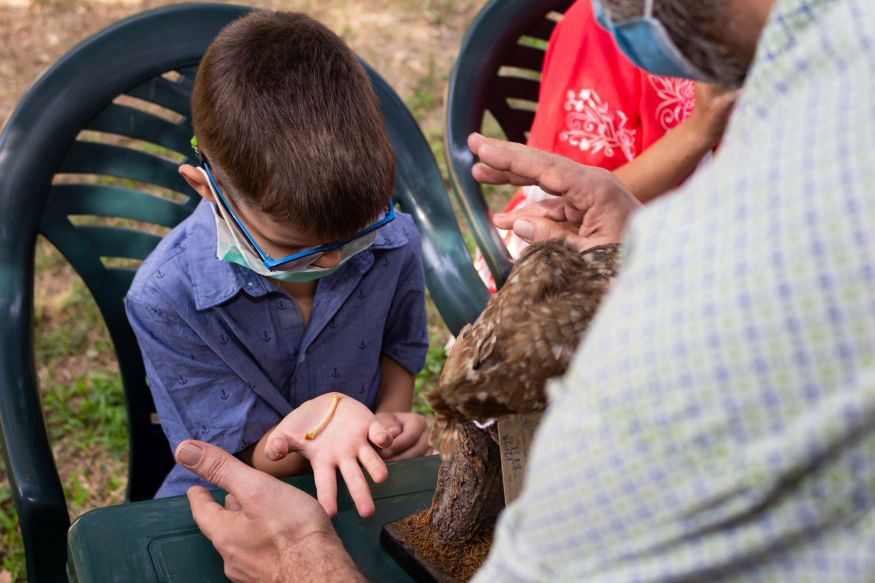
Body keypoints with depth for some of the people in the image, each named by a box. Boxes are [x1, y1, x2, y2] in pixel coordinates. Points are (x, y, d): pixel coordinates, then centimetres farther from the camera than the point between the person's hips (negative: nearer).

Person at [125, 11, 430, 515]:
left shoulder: (392, 241, -11)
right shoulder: (165, 300, -21)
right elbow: (243, 465, -16)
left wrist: (388, 422, -8)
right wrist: (316, 423, -36)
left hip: (367, 492, 2)